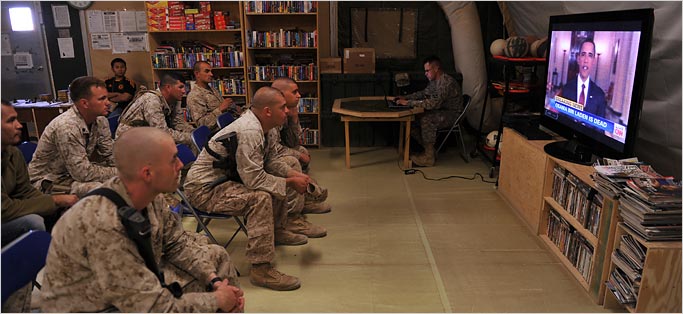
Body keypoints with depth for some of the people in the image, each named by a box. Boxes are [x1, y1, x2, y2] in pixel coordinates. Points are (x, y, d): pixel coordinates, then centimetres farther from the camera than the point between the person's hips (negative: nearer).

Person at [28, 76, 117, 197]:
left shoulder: (100, 121, -5)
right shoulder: (66, 127, -29)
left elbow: (111, 155, 1)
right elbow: (83, 173, -29)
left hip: (75, 172, 8)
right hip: (47, 181, -8)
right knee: (97, 188, -32)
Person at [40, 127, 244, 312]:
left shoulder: (148, 195, -13)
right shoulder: (106, 226, -34)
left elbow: (177, 242, 2)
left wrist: (214, 280, -9)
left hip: (135, 285, 8)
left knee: (217, 257, 8)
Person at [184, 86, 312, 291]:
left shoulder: (260, 125, 3)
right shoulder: (249, 131, -28)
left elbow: (270, 161, 14)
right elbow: (254, 179, -31)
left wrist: (294, 174, -2)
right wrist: (290, 182, -20)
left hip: (227, 178, 10)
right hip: (204, 188, -10)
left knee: (281, 181, 12)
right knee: (260, 197, -33)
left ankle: (276, 231, 31)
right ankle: (260, 269, -28)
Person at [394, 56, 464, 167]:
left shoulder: (447, 82, -25)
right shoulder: (434, 81, 6)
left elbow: (433, 103, -35)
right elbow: (423, 93, 20)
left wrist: (408, 103, -33)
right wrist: (405, 97, 5)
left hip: (452, 115, -9)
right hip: (441, 111, 9)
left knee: (426, 120, -34)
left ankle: (429, 157, -23)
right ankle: (428, 149, 3)